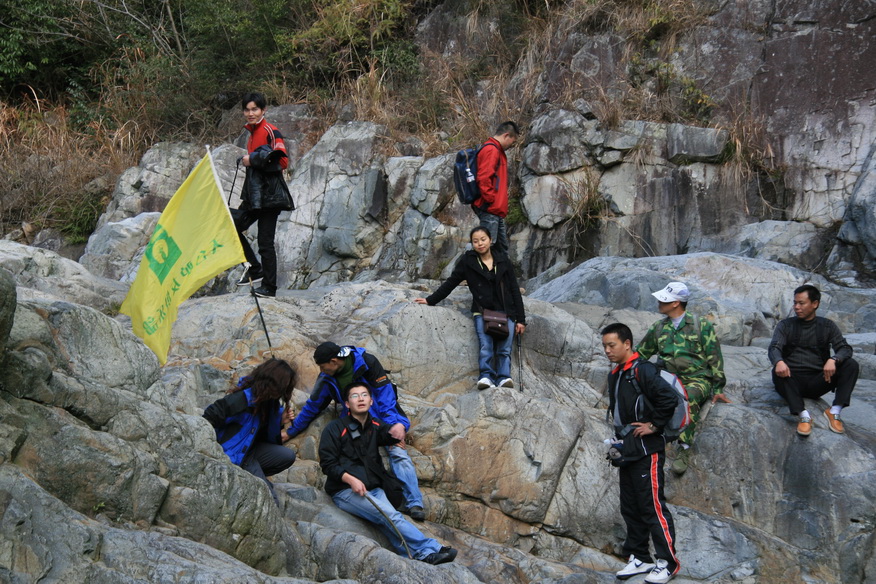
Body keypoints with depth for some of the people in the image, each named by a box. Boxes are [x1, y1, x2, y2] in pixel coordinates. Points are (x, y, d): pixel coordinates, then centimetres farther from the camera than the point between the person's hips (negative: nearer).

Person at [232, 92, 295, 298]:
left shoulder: (270, 131, -8)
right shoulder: (251, 134, 19)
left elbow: (282, 162, -18)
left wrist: (253, 160, -16)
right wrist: (245, 197, 23)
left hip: (269, 195, -9)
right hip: (254, 196, 9)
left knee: (265, 242, -7)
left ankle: (269, 288, 0)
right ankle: (255, 268, 14)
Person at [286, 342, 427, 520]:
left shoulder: (366, 362, -13)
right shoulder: (326, 378, 1)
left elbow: (384, 393, -15)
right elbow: (312, 406, 13)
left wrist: (395, 422, -26)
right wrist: (290, 431, 18)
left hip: (384, 416, -4)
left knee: (397, 451, -24)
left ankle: (414, 504, -27)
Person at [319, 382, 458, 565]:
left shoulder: (375, 427, 20)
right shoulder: (335, 428, 5)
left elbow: (387, 435, 0)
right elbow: (327, 463, -2)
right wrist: (351, 480, -16)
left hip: (374, 489, 5)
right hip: (345, 491, -5)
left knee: (388, 525, -23)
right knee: (391, 516, -24)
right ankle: (430, 548, -29)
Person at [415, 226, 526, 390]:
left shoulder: (502, 260, 10)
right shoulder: (468, 260, 7)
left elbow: (514, 289, 12)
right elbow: (451, 282, 14)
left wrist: (520, 319, 9)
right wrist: (431, 300, 12)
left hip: (505, 312, 1)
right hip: (482, 312, -1)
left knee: (504, 350, -13)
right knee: (485, 347, -21)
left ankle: (503, 378, -21)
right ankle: (486, 377, -30)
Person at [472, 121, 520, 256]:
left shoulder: (497, 151, 21)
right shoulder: (491, 150, -12)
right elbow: (483, 178, -22)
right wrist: (491, 200, -17)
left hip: (496, 211, 11)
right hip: (490, 210, -11)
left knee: (503, 249, 14)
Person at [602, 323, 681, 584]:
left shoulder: (642, 370, -14)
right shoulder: (614, 376, 15)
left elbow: (669, 397, -24)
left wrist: (655, 425, -17)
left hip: (646, 450, -9)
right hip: (626, 452, 9)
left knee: (652, 506, -7)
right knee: (630, 508, 13)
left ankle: (668, 562, 0)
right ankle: (639, 558, 22)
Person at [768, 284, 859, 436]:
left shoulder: (827, 326, 10)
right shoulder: (785, 325, 7)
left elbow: (845, 348, -3)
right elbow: (774, 347, -9)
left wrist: (833, 360, -28)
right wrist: (779, 361, -34)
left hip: (817, 382, 1)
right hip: (793, 381, -1)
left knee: (851, 365, -20)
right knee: (777, 372, -34)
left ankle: (834, 412, -26)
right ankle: (804, 415, -41)